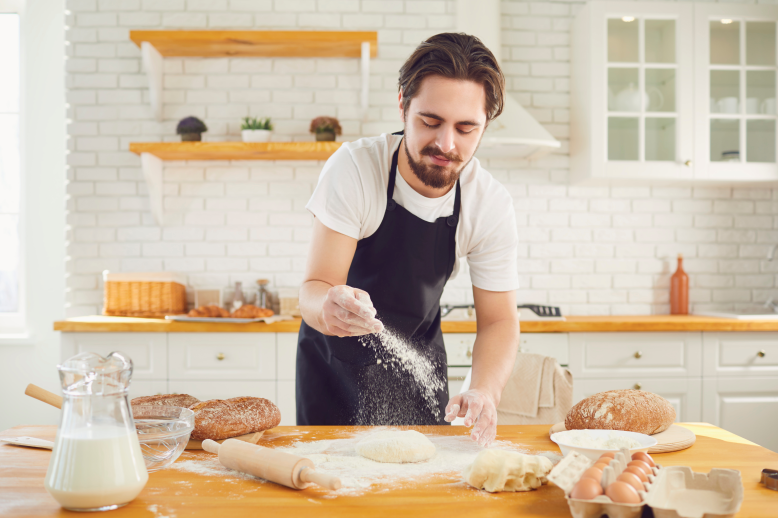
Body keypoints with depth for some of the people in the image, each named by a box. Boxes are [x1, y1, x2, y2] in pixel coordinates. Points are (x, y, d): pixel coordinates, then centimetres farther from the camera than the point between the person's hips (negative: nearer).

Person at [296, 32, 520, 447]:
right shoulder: (353, 168, -25)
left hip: (416, 362, 2)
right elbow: (313, 288, -28)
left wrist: (484, 392, -33)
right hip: (336, 359, -2)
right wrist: (327, 306, -53)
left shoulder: (491, 205, -18)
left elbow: (498, 320, -13)